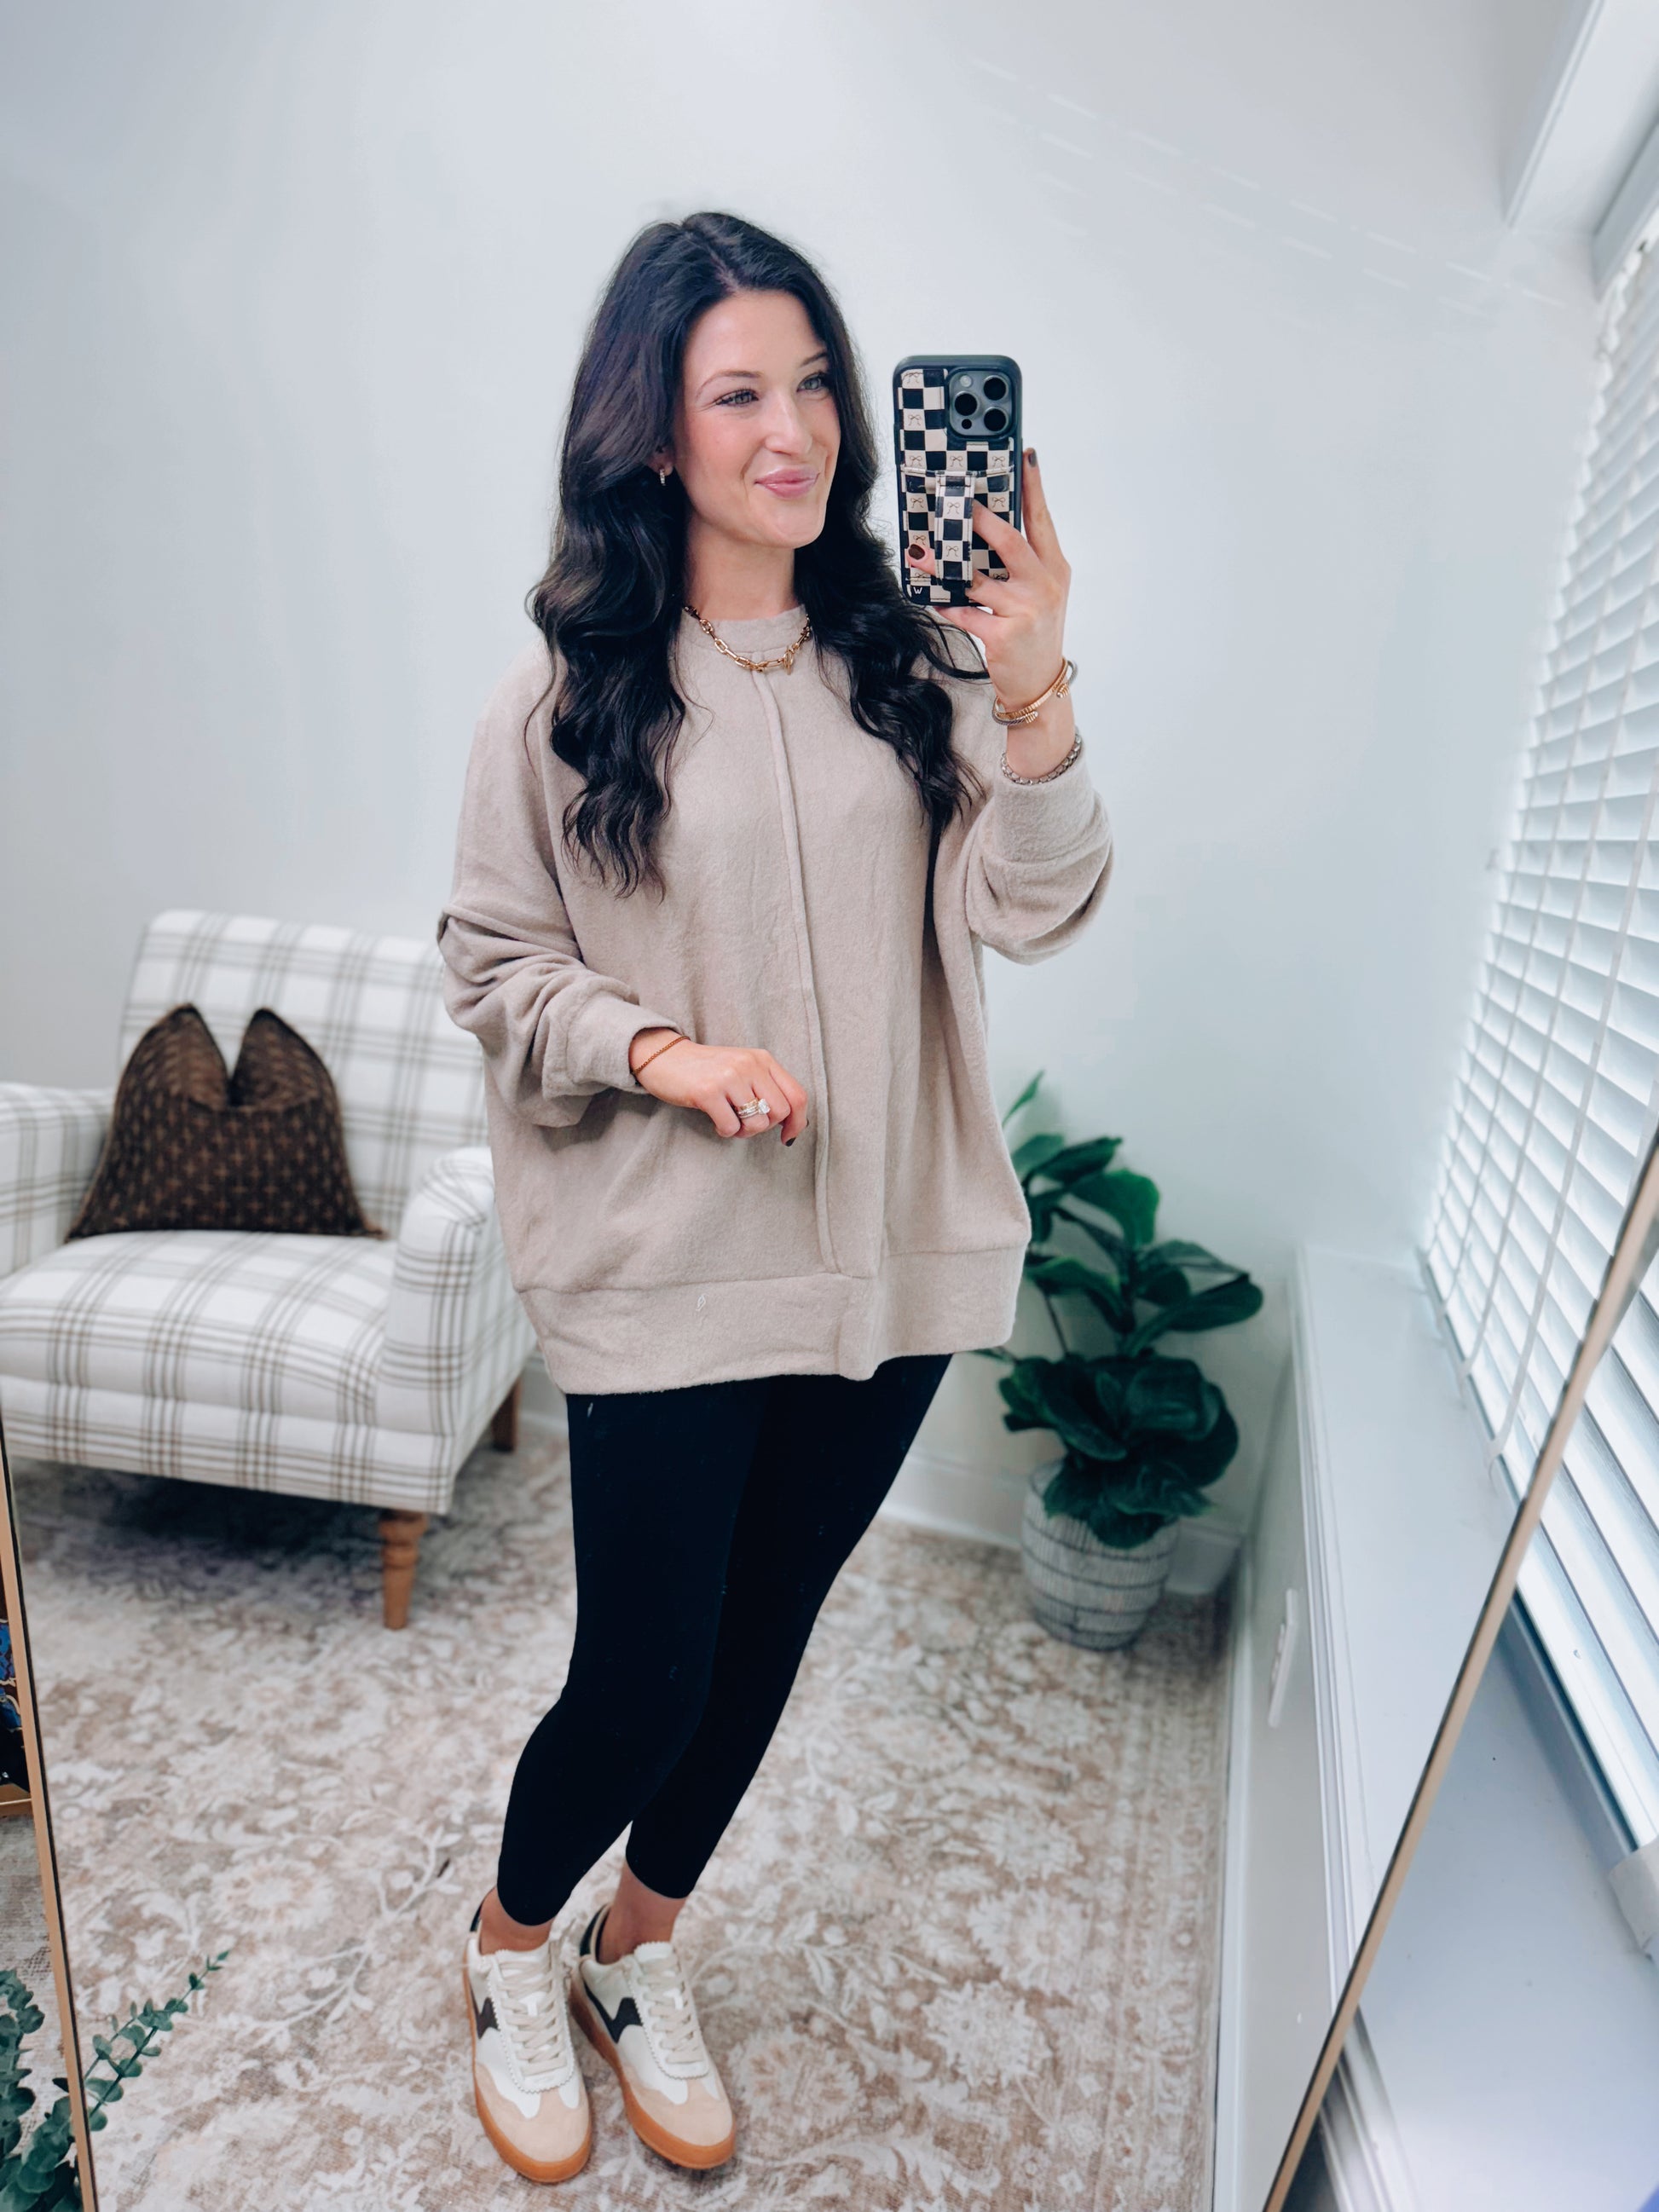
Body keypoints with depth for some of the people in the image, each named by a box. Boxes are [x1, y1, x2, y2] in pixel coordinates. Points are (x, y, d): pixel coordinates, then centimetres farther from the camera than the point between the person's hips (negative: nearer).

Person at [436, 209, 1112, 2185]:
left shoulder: (916, 654, 1)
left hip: (897, 1254, 4)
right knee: (642, 1677, 8)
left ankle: (636, 1960, 49)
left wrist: (1037, 696, -24)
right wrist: (658, 1052, -16)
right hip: (669, 1268, -3)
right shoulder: (567, 690, -4)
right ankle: (508, 1944, 45)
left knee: (762, 1645, 19)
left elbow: (1030, 909, -8)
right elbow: (491, 958, 0)